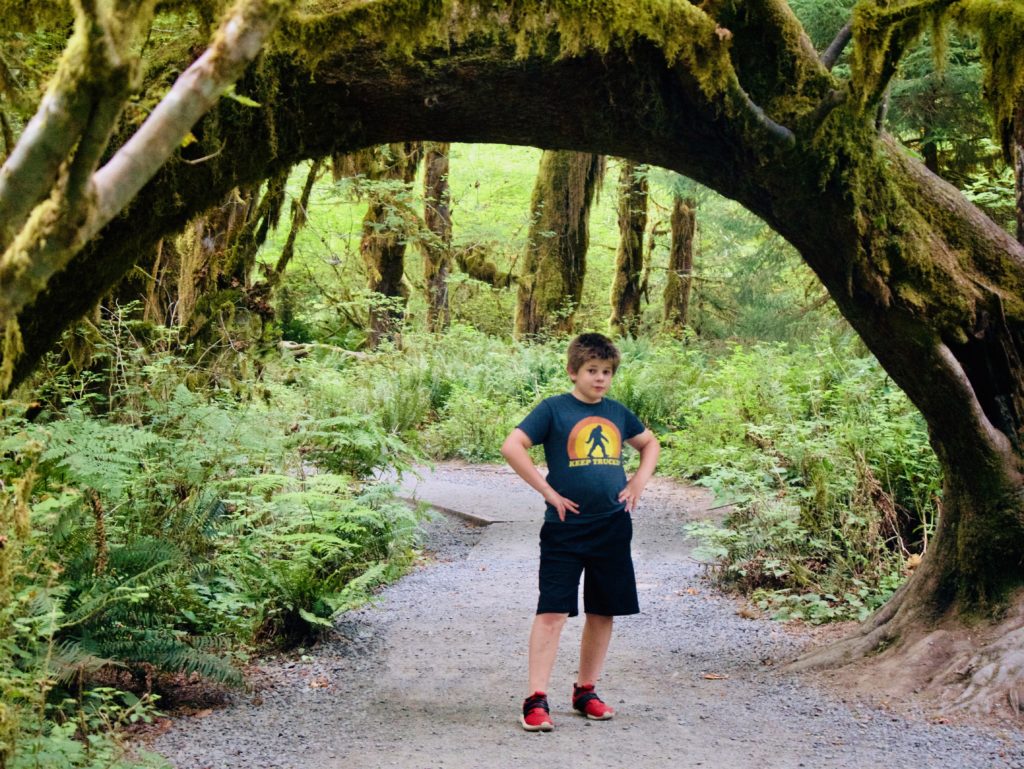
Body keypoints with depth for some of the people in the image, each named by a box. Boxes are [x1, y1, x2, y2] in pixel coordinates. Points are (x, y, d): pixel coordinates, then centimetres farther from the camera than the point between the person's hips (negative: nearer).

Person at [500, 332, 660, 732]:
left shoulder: (617, 412, 10)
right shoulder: (553, 409, -5)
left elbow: (649, 443, 28)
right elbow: (512, 447, -14)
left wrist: (639, 481, 11)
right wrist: (548, 491, -13)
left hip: (613, 529, 5)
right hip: (566, 528, -5)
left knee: (603, 612, 10)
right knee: (552, 611, -8)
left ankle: (586, 691, 23)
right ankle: (536, 700, -7)